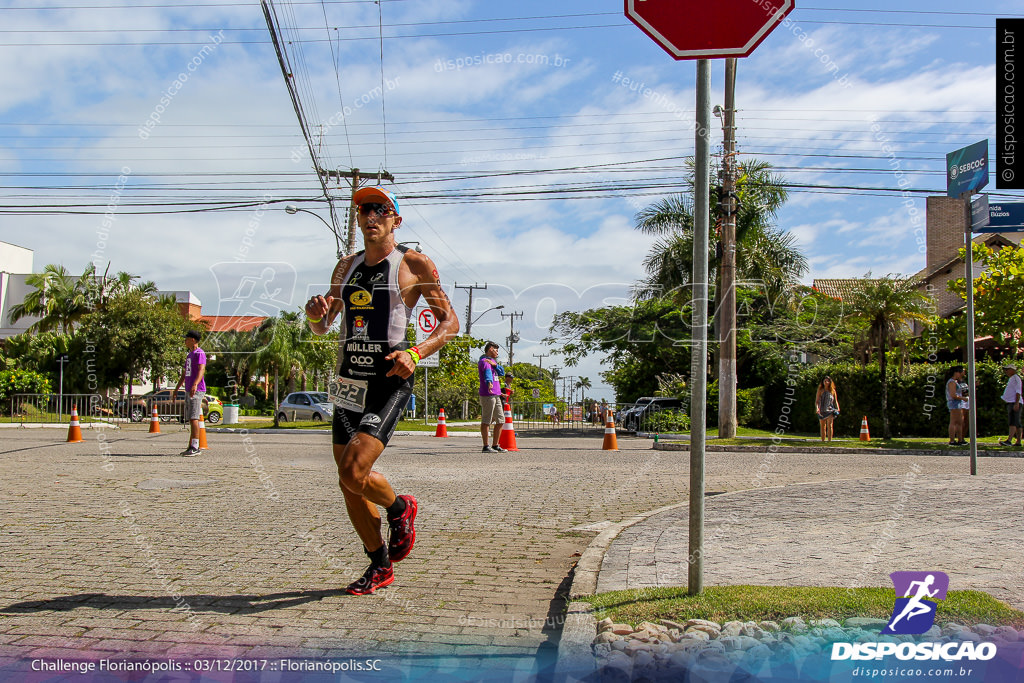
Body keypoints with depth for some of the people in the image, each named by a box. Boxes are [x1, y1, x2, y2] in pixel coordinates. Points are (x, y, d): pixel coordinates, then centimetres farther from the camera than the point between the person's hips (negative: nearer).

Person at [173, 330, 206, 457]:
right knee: (191, 420, 11)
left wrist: (195, 384, -40)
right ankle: (191, 447, 15)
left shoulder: (200, 353, -9)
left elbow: (201, 370, -25)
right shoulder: (189, 355, 22)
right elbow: (184, 374, 30)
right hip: (189, 391, 10)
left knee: (194, 418, -15)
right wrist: (177, 388, 32)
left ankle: (195, 447, -18)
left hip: (197, 391, -10)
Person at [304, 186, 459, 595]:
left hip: (390, 382, -6)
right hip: (348, 383, 6)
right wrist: (315, 313, -6)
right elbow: (321, 328, 19)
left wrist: (415, 353, -19)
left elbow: (450, 323, -2)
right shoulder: (345, 267, 14)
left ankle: (400, 509, 12)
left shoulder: (414, 265, -2)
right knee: (348, 484, 7)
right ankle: (380, 567, 25)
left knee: (354, 472, -20)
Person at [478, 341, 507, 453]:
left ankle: (495, 445, 16)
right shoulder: (484, 361, -7)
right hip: (487, 395, -10)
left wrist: (494, 364, -2)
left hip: (496, 395, 10)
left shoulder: (492, 361, 23)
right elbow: (487, 372, -28)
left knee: (500, 420, 11)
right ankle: (486, 446, -4)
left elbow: (502, 373, 15)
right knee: (486, 421, -6)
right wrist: (489, 382, -48)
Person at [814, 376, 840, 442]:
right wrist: (817, 408, -14)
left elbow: (835, 401, 14)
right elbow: (816, 401, 2)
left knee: (829, 425, -15)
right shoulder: (820, 390, 7)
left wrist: (837, 408, -1)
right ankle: (823, 441, 13)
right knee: (822, 427, 6)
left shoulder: (832, 391, 9)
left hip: (830, 410, -1)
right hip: (821, 411, 1)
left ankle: (829, 441, -18)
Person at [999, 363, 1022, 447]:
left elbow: (1018, 391, -15)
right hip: (1010, 403, 10)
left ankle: (1009, 440, -30)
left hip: (1014, 403, -10)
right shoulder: (1010, 379, 22)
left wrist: (1016, 403, -22)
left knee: (1013, 422, -19)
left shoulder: (1016, 378, -7)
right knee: (1017, 424, 9)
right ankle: (1018, 442, 10)